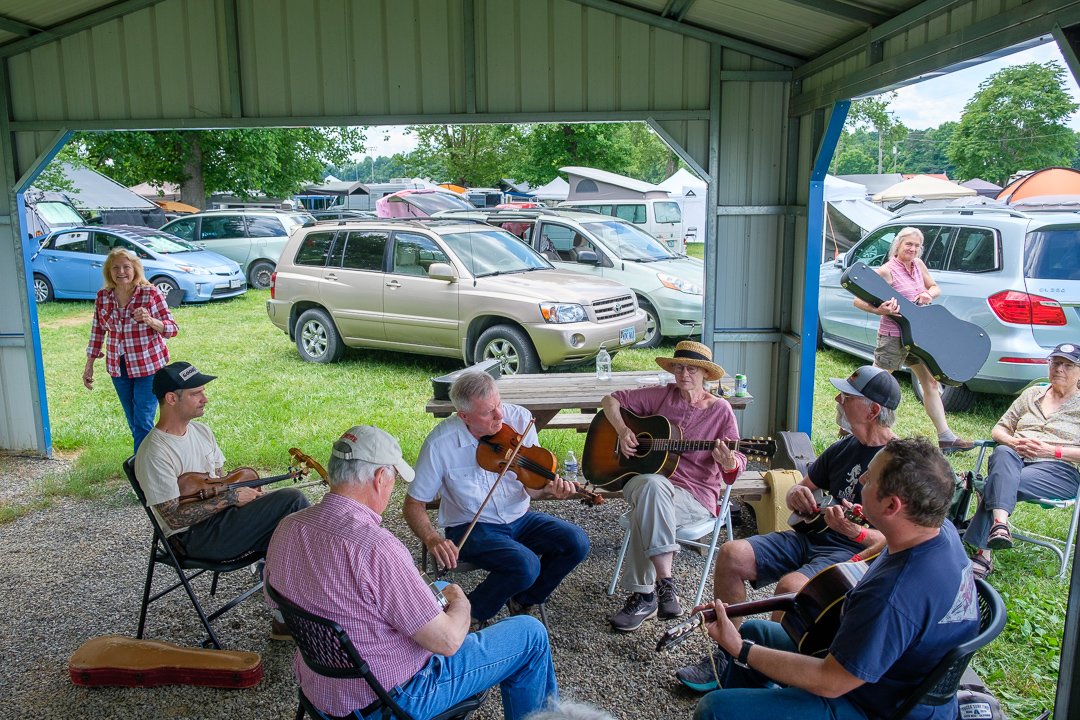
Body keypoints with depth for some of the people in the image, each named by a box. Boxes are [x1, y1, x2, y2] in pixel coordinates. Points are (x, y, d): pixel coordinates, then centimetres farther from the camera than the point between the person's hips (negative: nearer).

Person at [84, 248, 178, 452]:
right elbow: (97, 332, 10)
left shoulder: (151, 294, -12)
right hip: (118, 368, 5)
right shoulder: (102, 297, 1)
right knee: (133, 422, 16)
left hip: (149, 366, -5)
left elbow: (172, 329, -13)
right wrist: (89, 366, 11)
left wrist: (150, 321, -32)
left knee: (143, 422, -5)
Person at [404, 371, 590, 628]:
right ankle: (469, 613, 0)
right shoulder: (440, 444, -19)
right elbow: (414, 503, -9)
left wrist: (548, 489, -29)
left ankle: (522, 601, 9)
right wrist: (431, 539, -28)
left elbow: (530, 488, -5)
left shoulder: (519, 419, -11)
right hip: (470, 527, -5)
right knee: (526, 565, -30)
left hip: (518, 518, 5)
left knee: (576, 542, -16)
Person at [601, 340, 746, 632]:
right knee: (652, 485, -36)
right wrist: (622, 430, -4)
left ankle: (643, 595, -23)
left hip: (696, 496, -2)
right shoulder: (662, 395, 9)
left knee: (645, 511, -34)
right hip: (643, 479, 2)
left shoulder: (720, 410, 3)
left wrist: (728, 462, -25)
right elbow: (612, 400, 14)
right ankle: (665, 582, -34)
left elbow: (737, 464, 0)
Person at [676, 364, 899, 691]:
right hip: (812, 536, 7)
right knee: (732, 555, -11)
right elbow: (803, 489, 21)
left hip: (856, 553, -7)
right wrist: (797, 495, -4)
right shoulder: (842, 448, 10)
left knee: (790, 586, -35)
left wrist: (856, 532, -35)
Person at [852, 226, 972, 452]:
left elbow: (935, 288, 21)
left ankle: (945, 438, 18)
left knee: (931, 383, 11)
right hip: (893, 337, -8)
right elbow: (858, 300, -19)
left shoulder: (918, 265, 7)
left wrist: (927, 294, -2)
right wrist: (880, 310, -35)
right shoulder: (887, 271, -15)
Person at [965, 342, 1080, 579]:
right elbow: (999, 429, 22)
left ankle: (982, 552, -41)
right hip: (1014, 459, 3)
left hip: (1059, 469, -3)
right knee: (1002, 453, -36)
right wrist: (1013, 442, 0)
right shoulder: (1032, 394, 24)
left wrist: (1051, 450, -12)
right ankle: (1000, 523, -53)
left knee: (999, 481, -34)